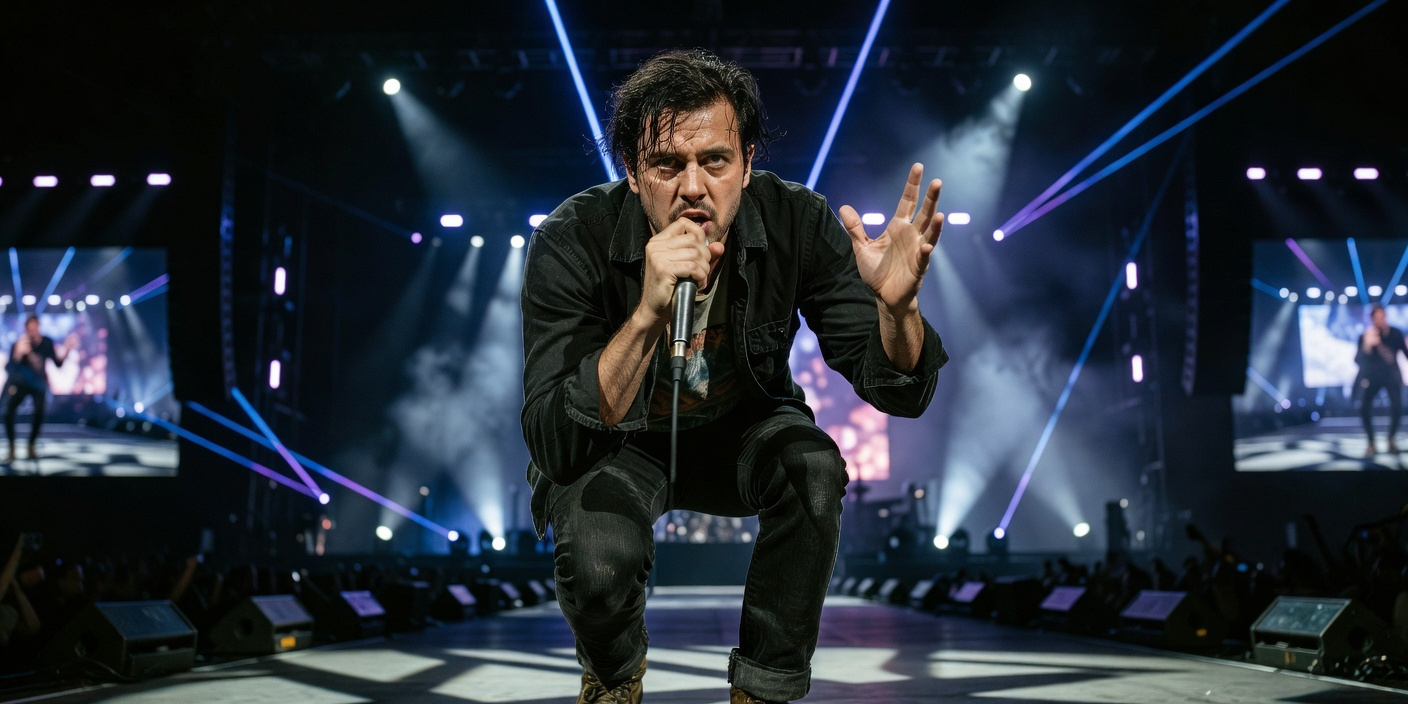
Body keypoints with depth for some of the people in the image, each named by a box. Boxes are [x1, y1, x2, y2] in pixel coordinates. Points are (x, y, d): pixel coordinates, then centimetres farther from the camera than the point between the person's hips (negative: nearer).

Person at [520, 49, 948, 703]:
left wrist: (897, 306, -44)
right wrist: (647, 316, -49)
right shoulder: (572, 241, -27)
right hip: (615, 446, -2)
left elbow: (898, 392, -21)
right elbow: (553, 446, -35)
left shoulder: (797, 222, -22)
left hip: (739, 431, 2)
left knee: (814, 470, -29)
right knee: (600, 552, -31)